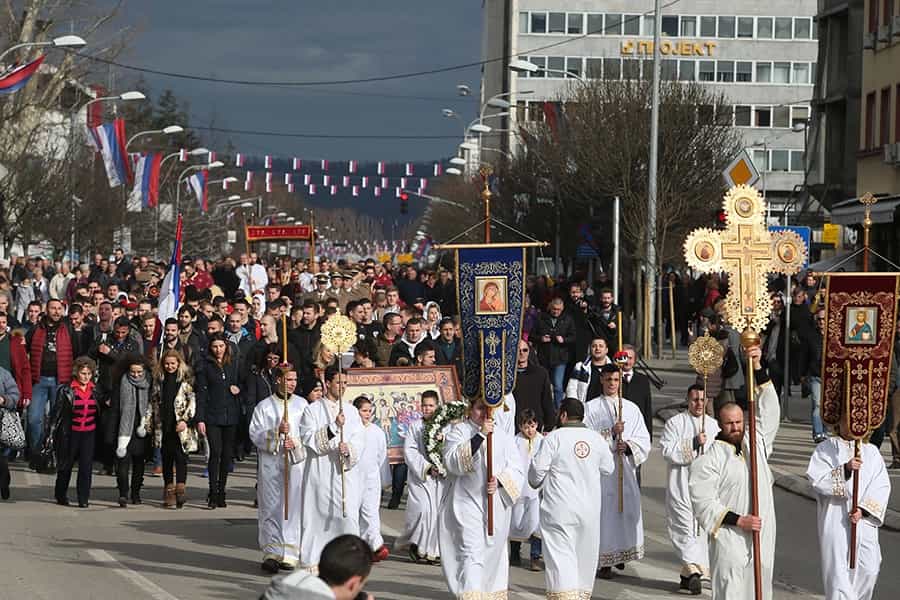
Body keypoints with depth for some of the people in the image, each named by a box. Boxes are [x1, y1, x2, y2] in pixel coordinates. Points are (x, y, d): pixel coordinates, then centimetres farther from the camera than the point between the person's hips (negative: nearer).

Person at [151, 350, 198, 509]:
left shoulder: (186, 379, -2)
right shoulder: (159, 379, 12)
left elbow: (192, 401, -6)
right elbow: (155, 401, 18)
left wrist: (185, 420, -14)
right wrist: (153, 423, 14)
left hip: (180, 426, -4)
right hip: (164, 426, 4)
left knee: (181, 457, -9)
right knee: (166, 458, 7)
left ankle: (180, 489, -13)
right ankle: (169, 491, 13)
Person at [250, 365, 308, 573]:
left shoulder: (302, 404, 10)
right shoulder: (263, 406, 5)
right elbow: (255, 434, -2)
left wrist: (295, 442, -11)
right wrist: (276, 432, -17)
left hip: (295, 462, 1)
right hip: (270, 463, -1)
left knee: (293, 507, -1)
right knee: (271, 508, -3)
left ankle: (289, 553, 4)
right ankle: (271, 552, 0)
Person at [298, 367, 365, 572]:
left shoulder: (351, 410, 11)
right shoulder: (313, 410, 2)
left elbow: (360, 439, 4)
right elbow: (309, 439, -8)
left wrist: (349, 448, -17)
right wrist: (334, 426, -18)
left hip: (344, 472, 2)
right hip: (319, 472, -2)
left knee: (347, 515, -8)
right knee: (317, 516, 1)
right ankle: (311, 561, 9)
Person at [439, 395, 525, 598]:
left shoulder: (503, 437, 10)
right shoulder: (458, 431, 1)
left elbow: (517, 470, 6)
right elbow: (452, 461, -17)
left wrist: (500, 481, -15)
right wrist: (479, 436, -22)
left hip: (496, 505, 4)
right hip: (467, 503, -4)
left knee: (492, 550, 13)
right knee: (471, 553, -15)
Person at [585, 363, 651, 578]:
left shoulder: (631, 408, 12)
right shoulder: (591, 408, 5)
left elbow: (643, 440, 9)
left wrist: (628, 445, -11)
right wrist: (611, 432, -16)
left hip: (625, 468, 3)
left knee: (627, 509, 1)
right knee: (605, 510, -7)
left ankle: (622, 552, 17)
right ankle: (605, 561, -5)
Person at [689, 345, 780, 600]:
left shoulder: (756, 442, 10)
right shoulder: (709, 460, -5)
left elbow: (768, 411, 6)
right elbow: (704, 502, -8)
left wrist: (757, 367, -4)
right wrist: (738, 520, -14)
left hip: (762, 537, 5)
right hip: (730, 540, -5)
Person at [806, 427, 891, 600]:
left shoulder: (871, 451, 8)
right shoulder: (825, 449, 3)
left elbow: (882, 486, 1)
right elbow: (816, 480, -10)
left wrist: (863, 508, -13)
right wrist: (845, 469, -23)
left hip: (864, 520, 2)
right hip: (835, 521, -2)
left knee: (869, 569, -3)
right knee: (837, 569, -6)